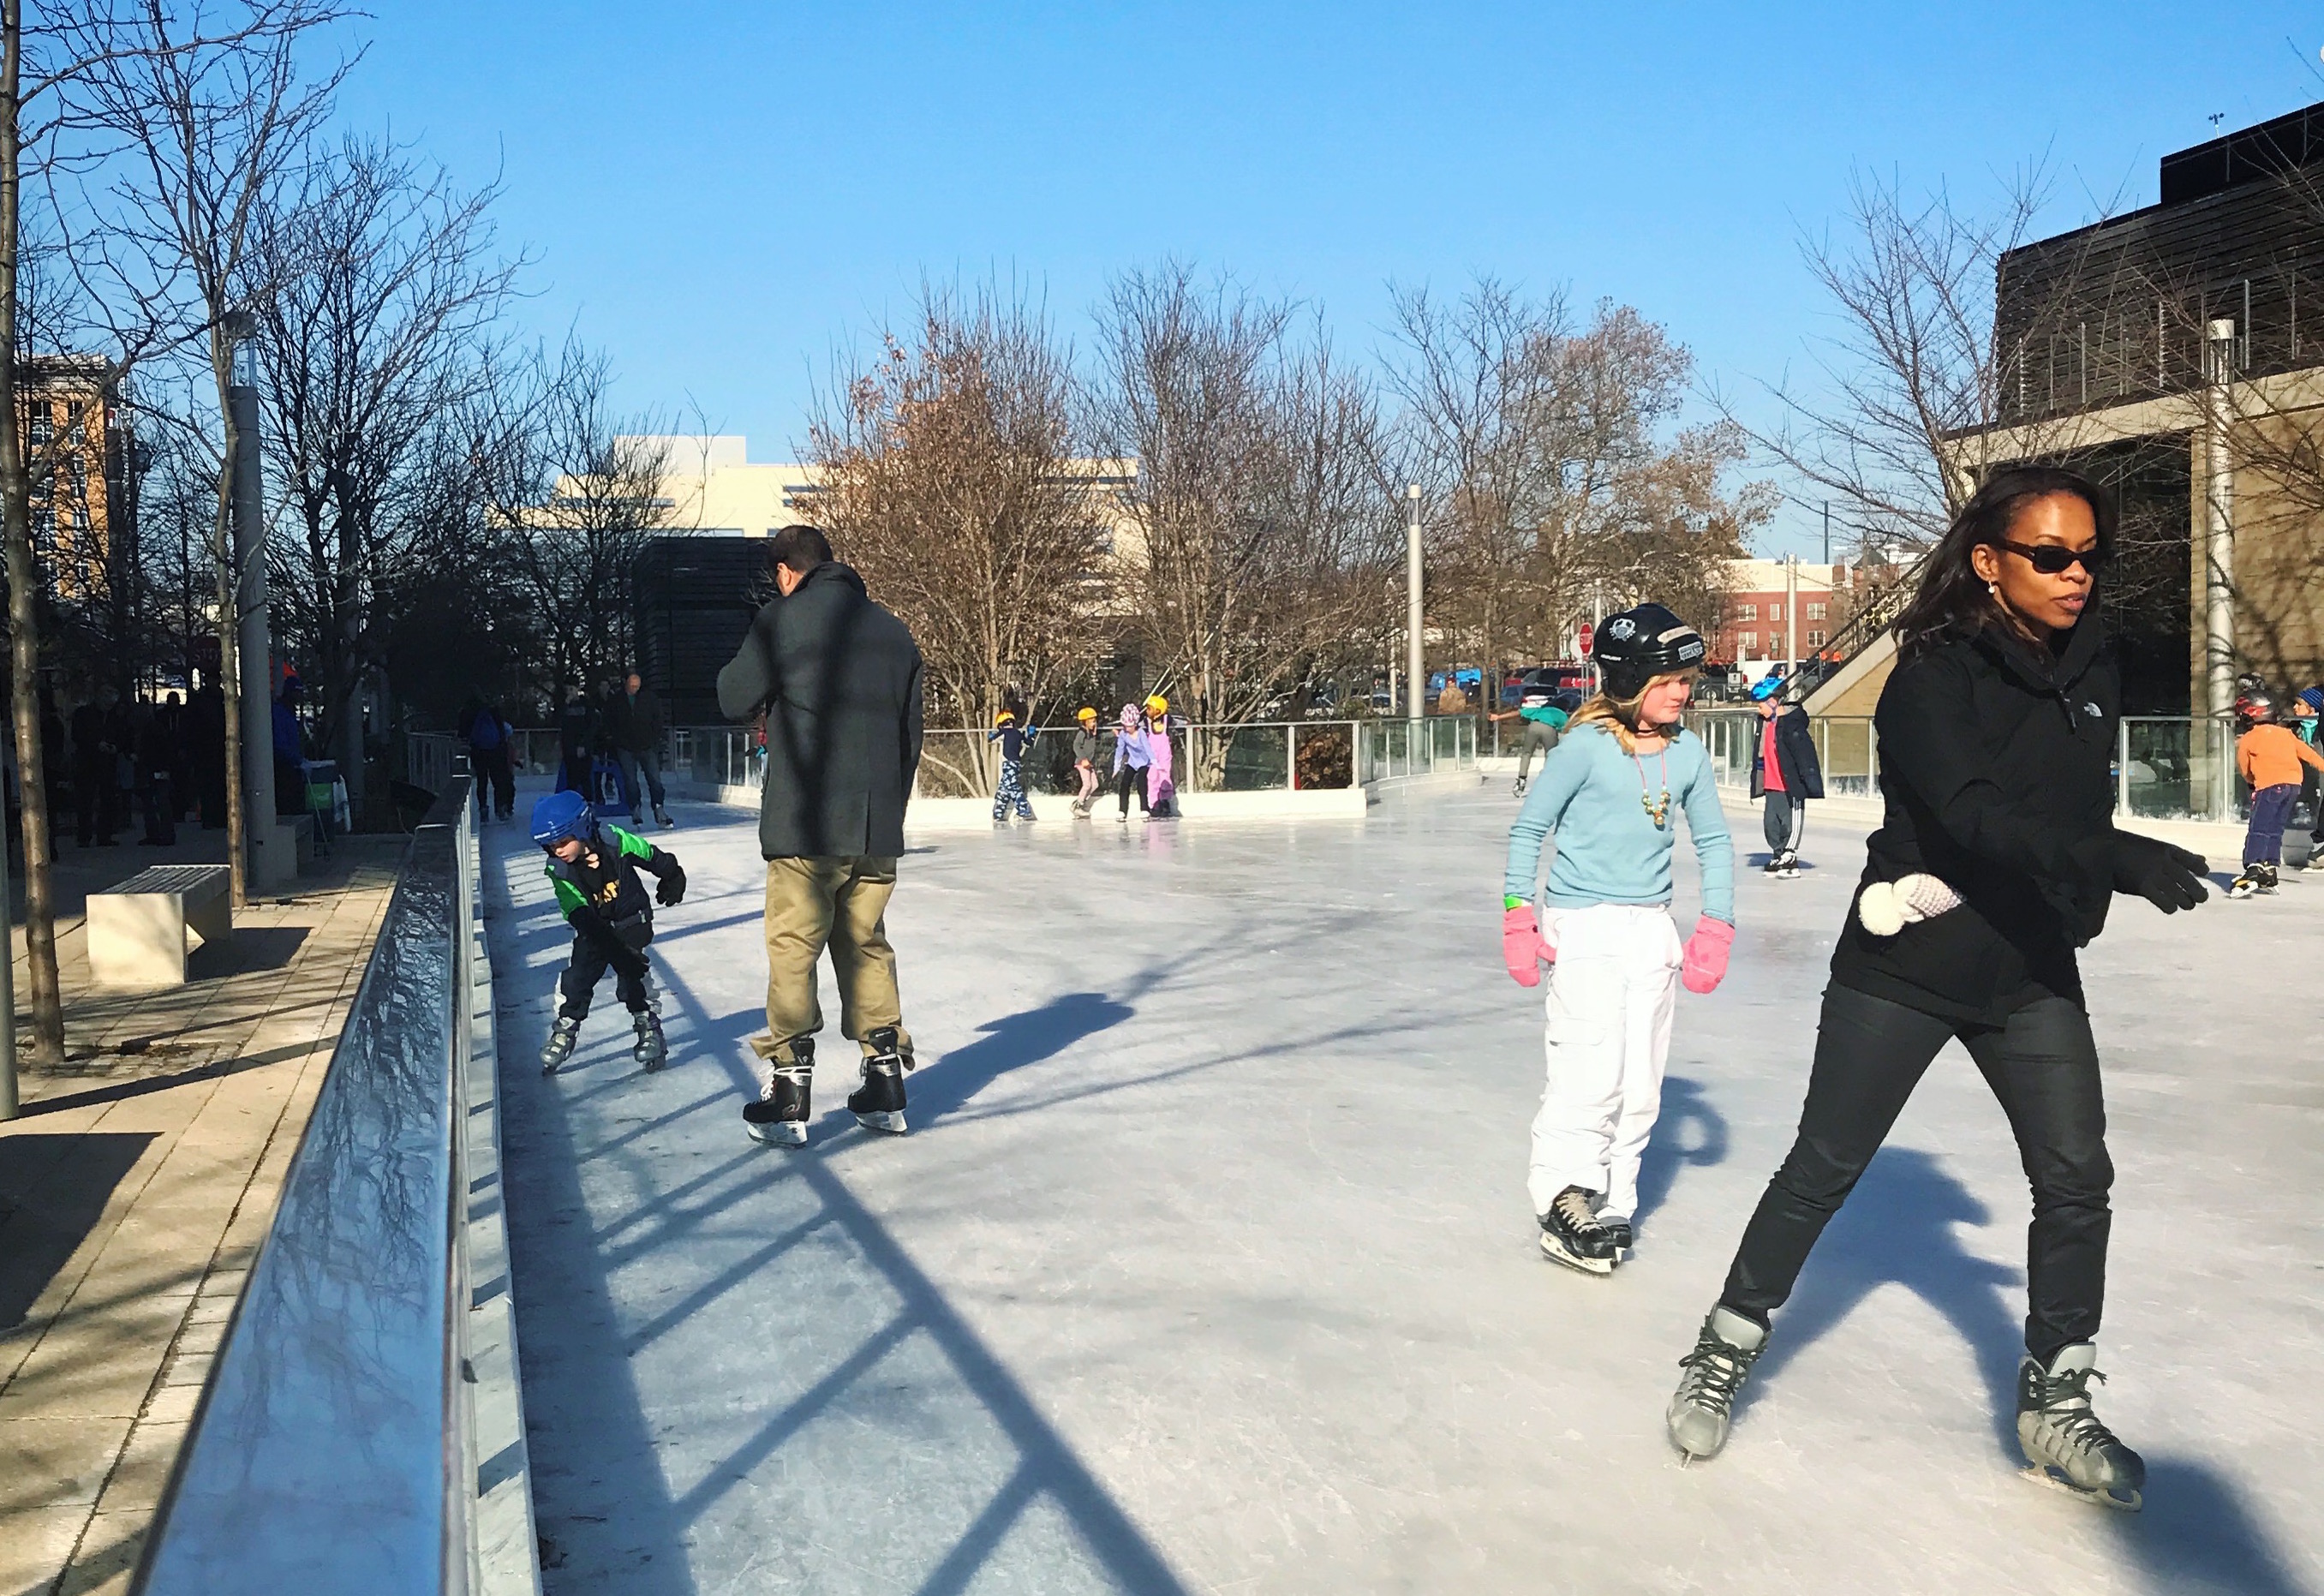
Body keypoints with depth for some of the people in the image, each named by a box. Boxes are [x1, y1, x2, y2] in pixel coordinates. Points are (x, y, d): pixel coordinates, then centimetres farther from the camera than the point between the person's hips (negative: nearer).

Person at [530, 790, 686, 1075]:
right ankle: (564, 1030, 13)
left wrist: (672, 878, 11)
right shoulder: (559, 871, -19)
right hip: (593, 930, 2)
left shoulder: (616, 842, -24)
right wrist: (608, 942, -36)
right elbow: (578, 913, -26)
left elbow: (652, 856, -5)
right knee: (575, 979, -5)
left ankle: (649, 1029, 9)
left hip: (632, 925, -2)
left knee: (632, 977, -9)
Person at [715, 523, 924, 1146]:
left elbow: (736, 698, -1)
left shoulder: (783, 618, -5)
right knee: (866, 945, 14)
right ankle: (886, 1084, 15)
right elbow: (910, 735, 16)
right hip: (877, 826, 5)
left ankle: (788, 1097, 3)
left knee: (793, 948, 1)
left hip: (806, 825, -5)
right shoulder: (893, 631, 13)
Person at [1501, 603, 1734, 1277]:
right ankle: (1562, 1200, 2)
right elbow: (1528, 828, -4)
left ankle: (1613, 1203, 20)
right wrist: (1518, 916, -7)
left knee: (1640, 1081, 8)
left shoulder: (1688, 753, 3)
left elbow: (1713, 843, 12)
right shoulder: (1586, 746, -12)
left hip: (1652, 930, 5)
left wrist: (1716, 927, 5)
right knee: (1591, 1074, -12)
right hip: (1583, 925, -5)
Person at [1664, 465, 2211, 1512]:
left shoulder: (2088, 669, 2)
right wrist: (2121, 858, -42)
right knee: (1821, 1173, 2)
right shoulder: (1935, 673, -19)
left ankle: (2054, 1403, 20)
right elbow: (1970, 814, -32)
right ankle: (1722, 1358, 19)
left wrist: (2082, 906, 7)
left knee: (2076, 1181, 3)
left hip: (2031, 973, 6)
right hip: (1903, 966, -6)